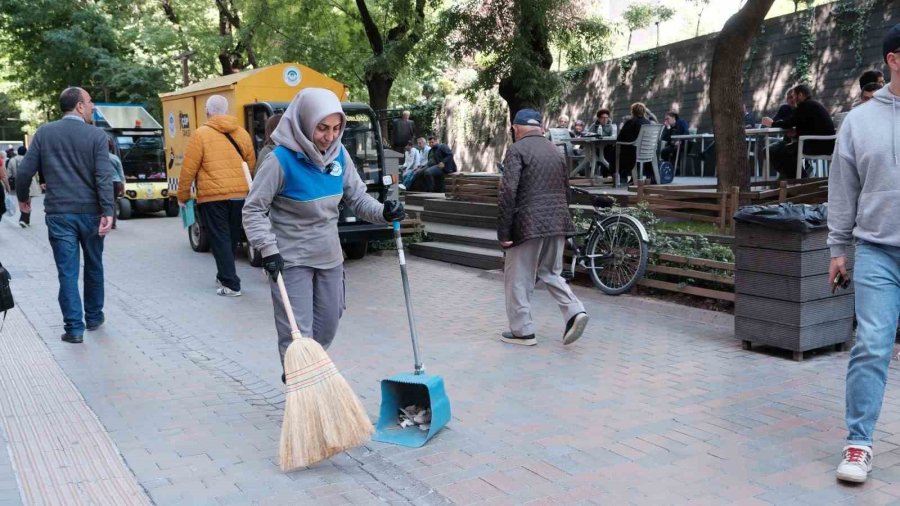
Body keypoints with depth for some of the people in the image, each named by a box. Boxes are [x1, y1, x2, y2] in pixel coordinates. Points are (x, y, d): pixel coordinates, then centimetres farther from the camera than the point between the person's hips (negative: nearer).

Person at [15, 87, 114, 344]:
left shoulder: (44, 133, 2)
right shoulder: (96, 135, -5)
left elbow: (24, 171, 2)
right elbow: (104, 177, -14)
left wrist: (23, 198, 19)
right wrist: (108, 212, -16)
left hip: (58, 213, 1)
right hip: (90, 212, -1)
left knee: (67, 272, 3)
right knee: (94, 267, 17)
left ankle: (74, 328, 3)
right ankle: (94, 317, 29)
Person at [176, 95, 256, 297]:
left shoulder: (201, 134, -5)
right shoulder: (242, 133, 9)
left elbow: (189, 168, -5)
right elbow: (251, 165, 16)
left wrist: (183, 196, 5)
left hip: (213, 196, -5)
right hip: (240, 195, 5)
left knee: (220, 239, 1)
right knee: (231, 238, 17)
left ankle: (231, 284, -3)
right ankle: (224, 276, 31)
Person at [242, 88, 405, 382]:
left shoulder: (339, 155, -3)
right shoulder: (281, 160, -20)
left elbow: (357, 197, 6)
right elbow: (254, 210, -13)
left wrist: (383, 213, -13)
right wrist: (268, 250, -22)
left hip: (329, 257, 6)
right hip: (292, 261, -6)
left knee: (326, 328, 18)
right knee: (298, 335, -6)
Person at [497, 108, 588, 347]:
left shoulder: (517, 150, -7)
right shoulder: (556, 151, 16)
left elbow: (508, 192, -16)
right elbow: (566, 191, 19)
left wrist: (503, 232, -13)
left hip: (528, 225, -7)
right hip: (557, 224, 7)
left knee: (518, 278, 5)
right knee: (550, 273, 19)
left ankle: (522, 331, 10)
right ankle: (575, 311, 2)